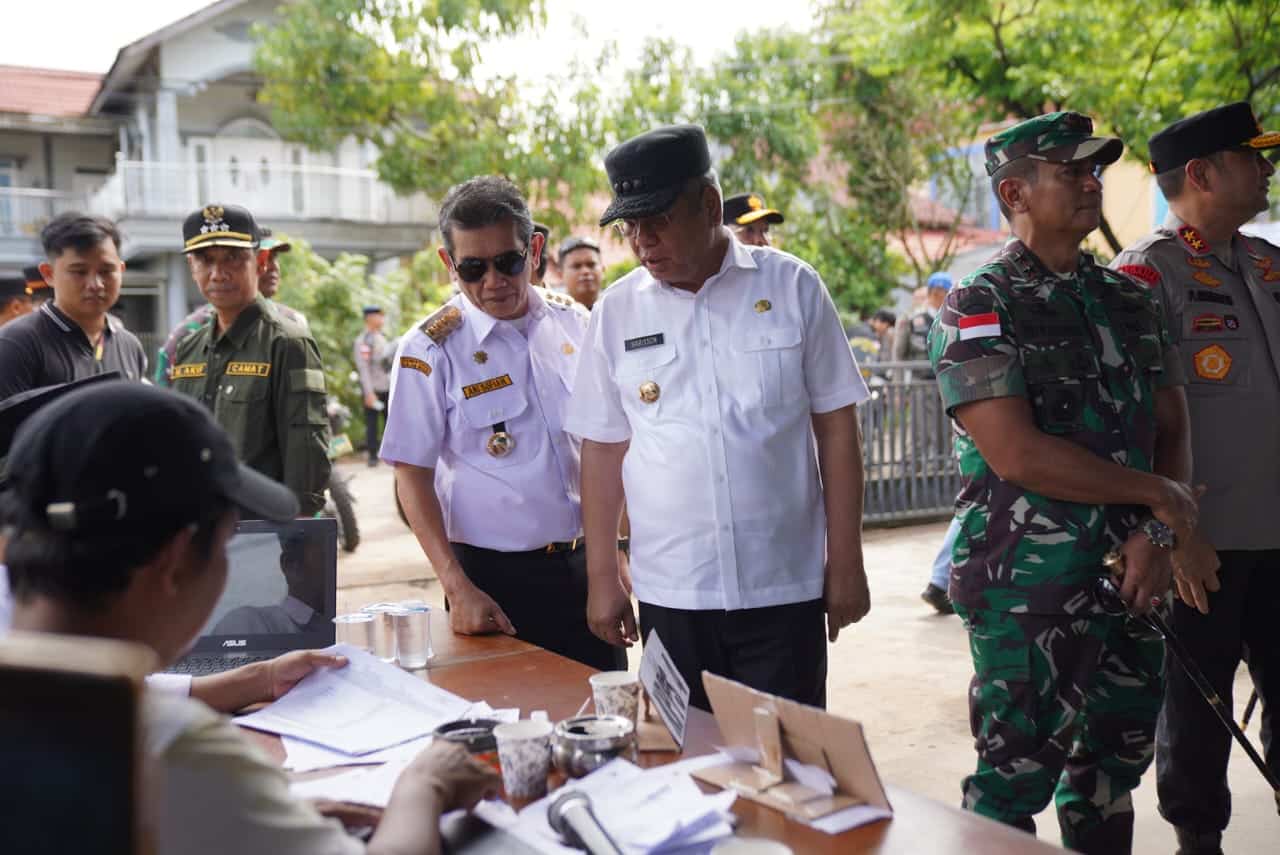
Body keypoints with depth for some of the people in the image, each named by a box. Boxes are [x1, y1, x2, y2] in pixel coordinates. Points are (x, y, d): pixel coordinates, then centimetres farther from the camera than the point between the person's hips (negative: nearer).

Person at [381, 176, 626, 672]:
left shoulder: (573, 324, 3)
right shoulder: (430, 350, -9)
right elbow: (411, 474, -8)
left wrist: (612, 555, 8)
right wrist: (458, 589, -15)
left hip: (586, 563, 4)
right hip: (496, 577, -3)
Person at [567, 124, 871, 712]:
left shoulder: (792, 286, -2)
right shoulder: (616, 311, 2)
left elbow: (835, 427, 1)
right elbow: (604, 449, 6)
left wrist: (846, 565, 0)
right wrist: (602, 579, 5)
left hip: (785, 588, -1)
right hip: (670, 595, 2)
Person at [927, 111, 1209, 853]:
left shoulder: (1128, 299, 10)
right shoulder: (980, 309, -10)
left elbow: (1171, 425, 10)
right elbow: (1018, 457, -19)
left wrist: (1154, 535, -7)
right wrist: (1157, 495, -10)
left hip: (1127, 573, 7)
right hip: (1028, 586, -6)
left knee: (1118, 754, 17)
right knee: (1018, 772, 2)